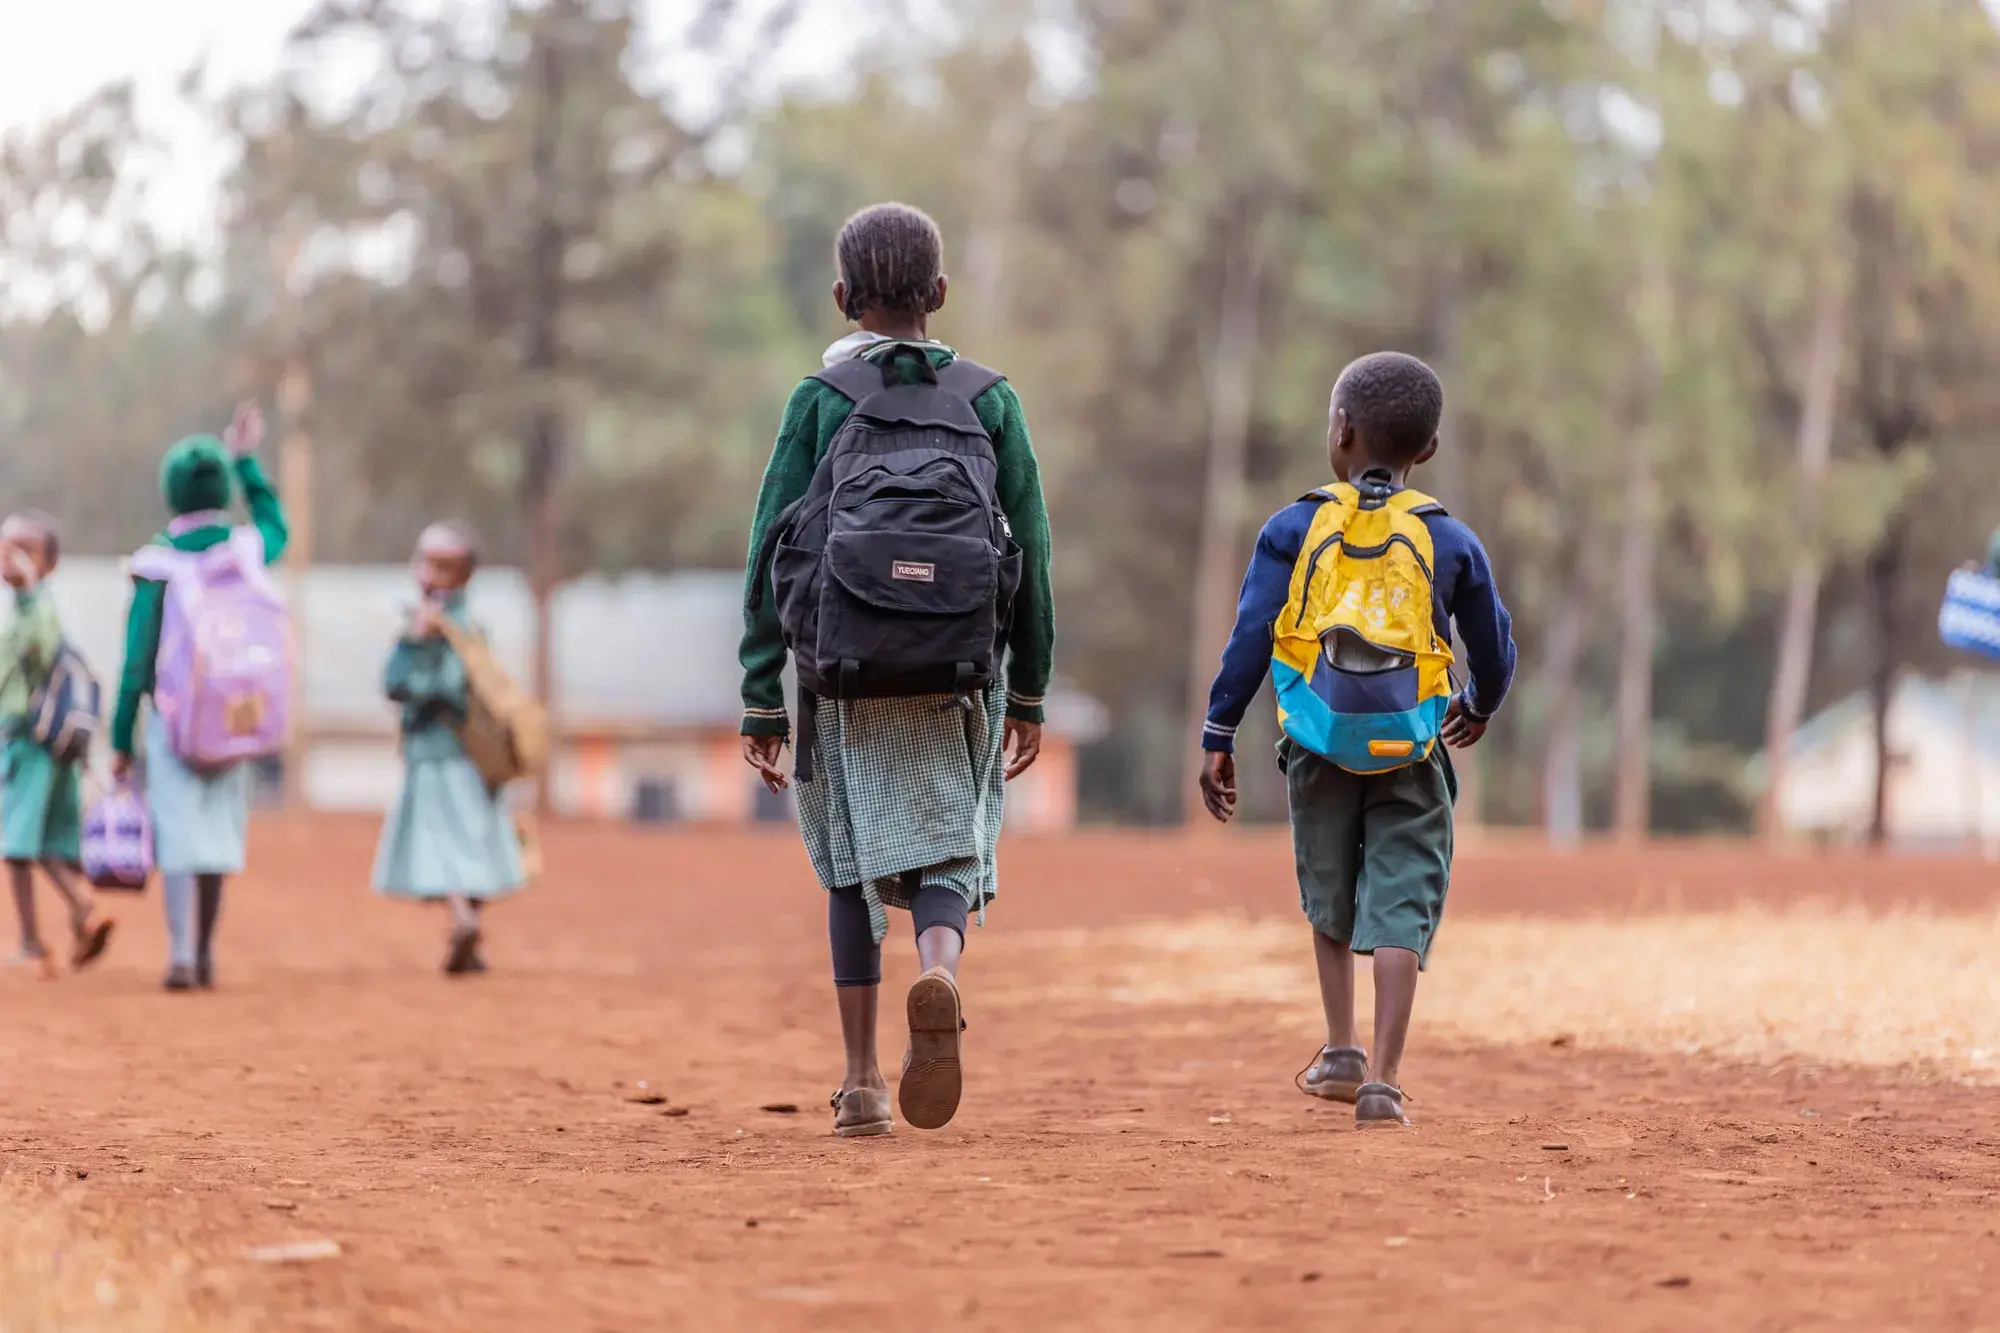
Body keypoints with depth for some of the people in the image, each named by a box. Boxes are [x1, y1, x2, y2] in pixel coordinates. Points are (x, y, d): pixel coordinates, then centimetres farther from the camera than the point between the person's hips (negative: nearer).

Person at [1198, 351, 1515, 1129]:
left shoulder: (1293, 530, 1)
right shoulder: (1451, 541, 5)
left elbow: (1252, 638, -5)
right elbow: (1494, 646, 12)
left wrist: (1218, 737, 0)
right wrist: (1479, 708, 33)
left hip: (1319, 747, 1)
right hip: (1412, 756, 0)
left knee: (1330, 902, 20)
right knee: (1399, 909, -2)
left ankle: (1342, 1054, 25)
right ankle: (1383, 1080, -13)